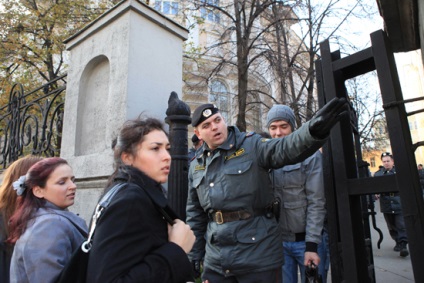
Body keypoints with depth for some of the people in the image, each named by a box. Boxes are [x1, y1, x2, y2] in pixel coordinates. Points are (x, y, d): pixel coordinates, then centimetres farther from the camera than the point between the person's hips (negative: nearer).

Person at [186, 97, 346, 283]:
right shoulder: (196, 165, 8)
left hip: (258, 251, -4)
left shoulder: (251, 145, -6)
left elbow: (287, 148, -25)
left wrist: (314, 129, -44)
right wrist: (194, 252, 15)